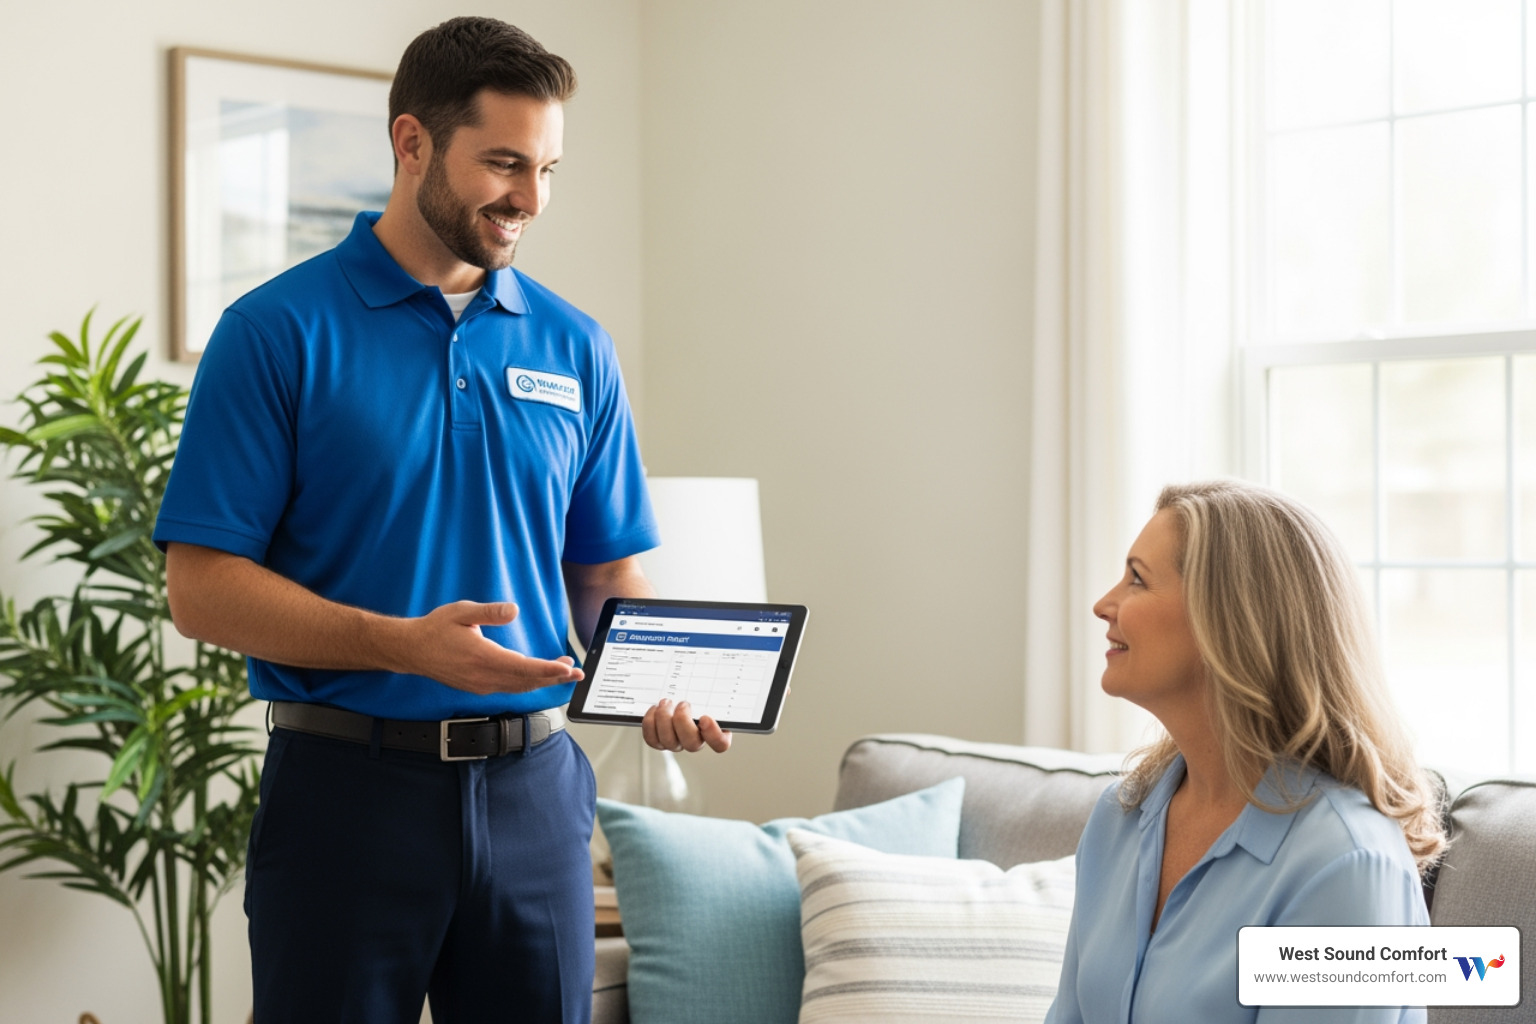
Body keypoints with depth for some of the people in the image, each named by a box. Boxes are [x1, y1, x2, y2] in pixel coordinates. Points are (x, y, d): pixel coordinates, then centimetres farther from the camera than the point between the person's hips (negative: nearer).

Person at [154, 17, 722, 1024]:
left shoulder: (574, 347, 8)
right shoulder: (278, 333, -5)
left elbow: (607, 572, 13)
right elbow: (202, 589, -9)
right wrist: (404, 645, -22)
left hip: (536, 789, 4)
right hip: (347, 789, -4)